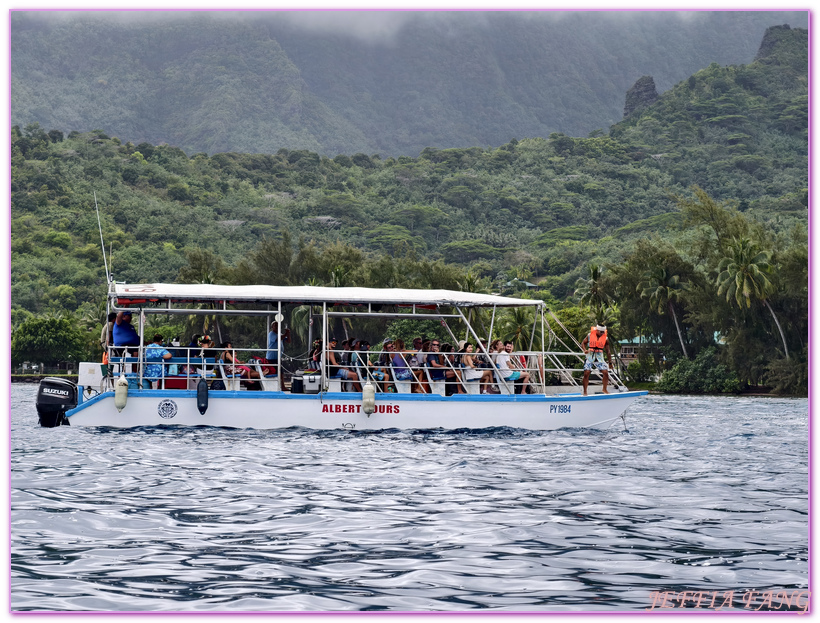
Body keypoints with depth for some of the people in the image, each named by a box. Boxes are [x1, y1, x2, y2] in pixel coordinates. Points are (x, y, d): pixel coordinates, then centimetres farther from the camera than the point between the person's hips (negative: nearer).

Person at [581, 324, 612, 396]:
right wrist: (585, 350, -14)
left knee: (606, 372, -9)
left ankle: (604, 389, 7)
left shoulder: (605, 338, 1)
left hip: (599, 358, 2)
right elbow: (583, 343, 8)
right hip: (590, 357, -2)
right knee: (586, 373, -11)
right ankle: (585, 391, -2)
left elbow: (608, 352, 7)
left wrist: (610, 362, 8)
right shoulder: (590, 336, -3)